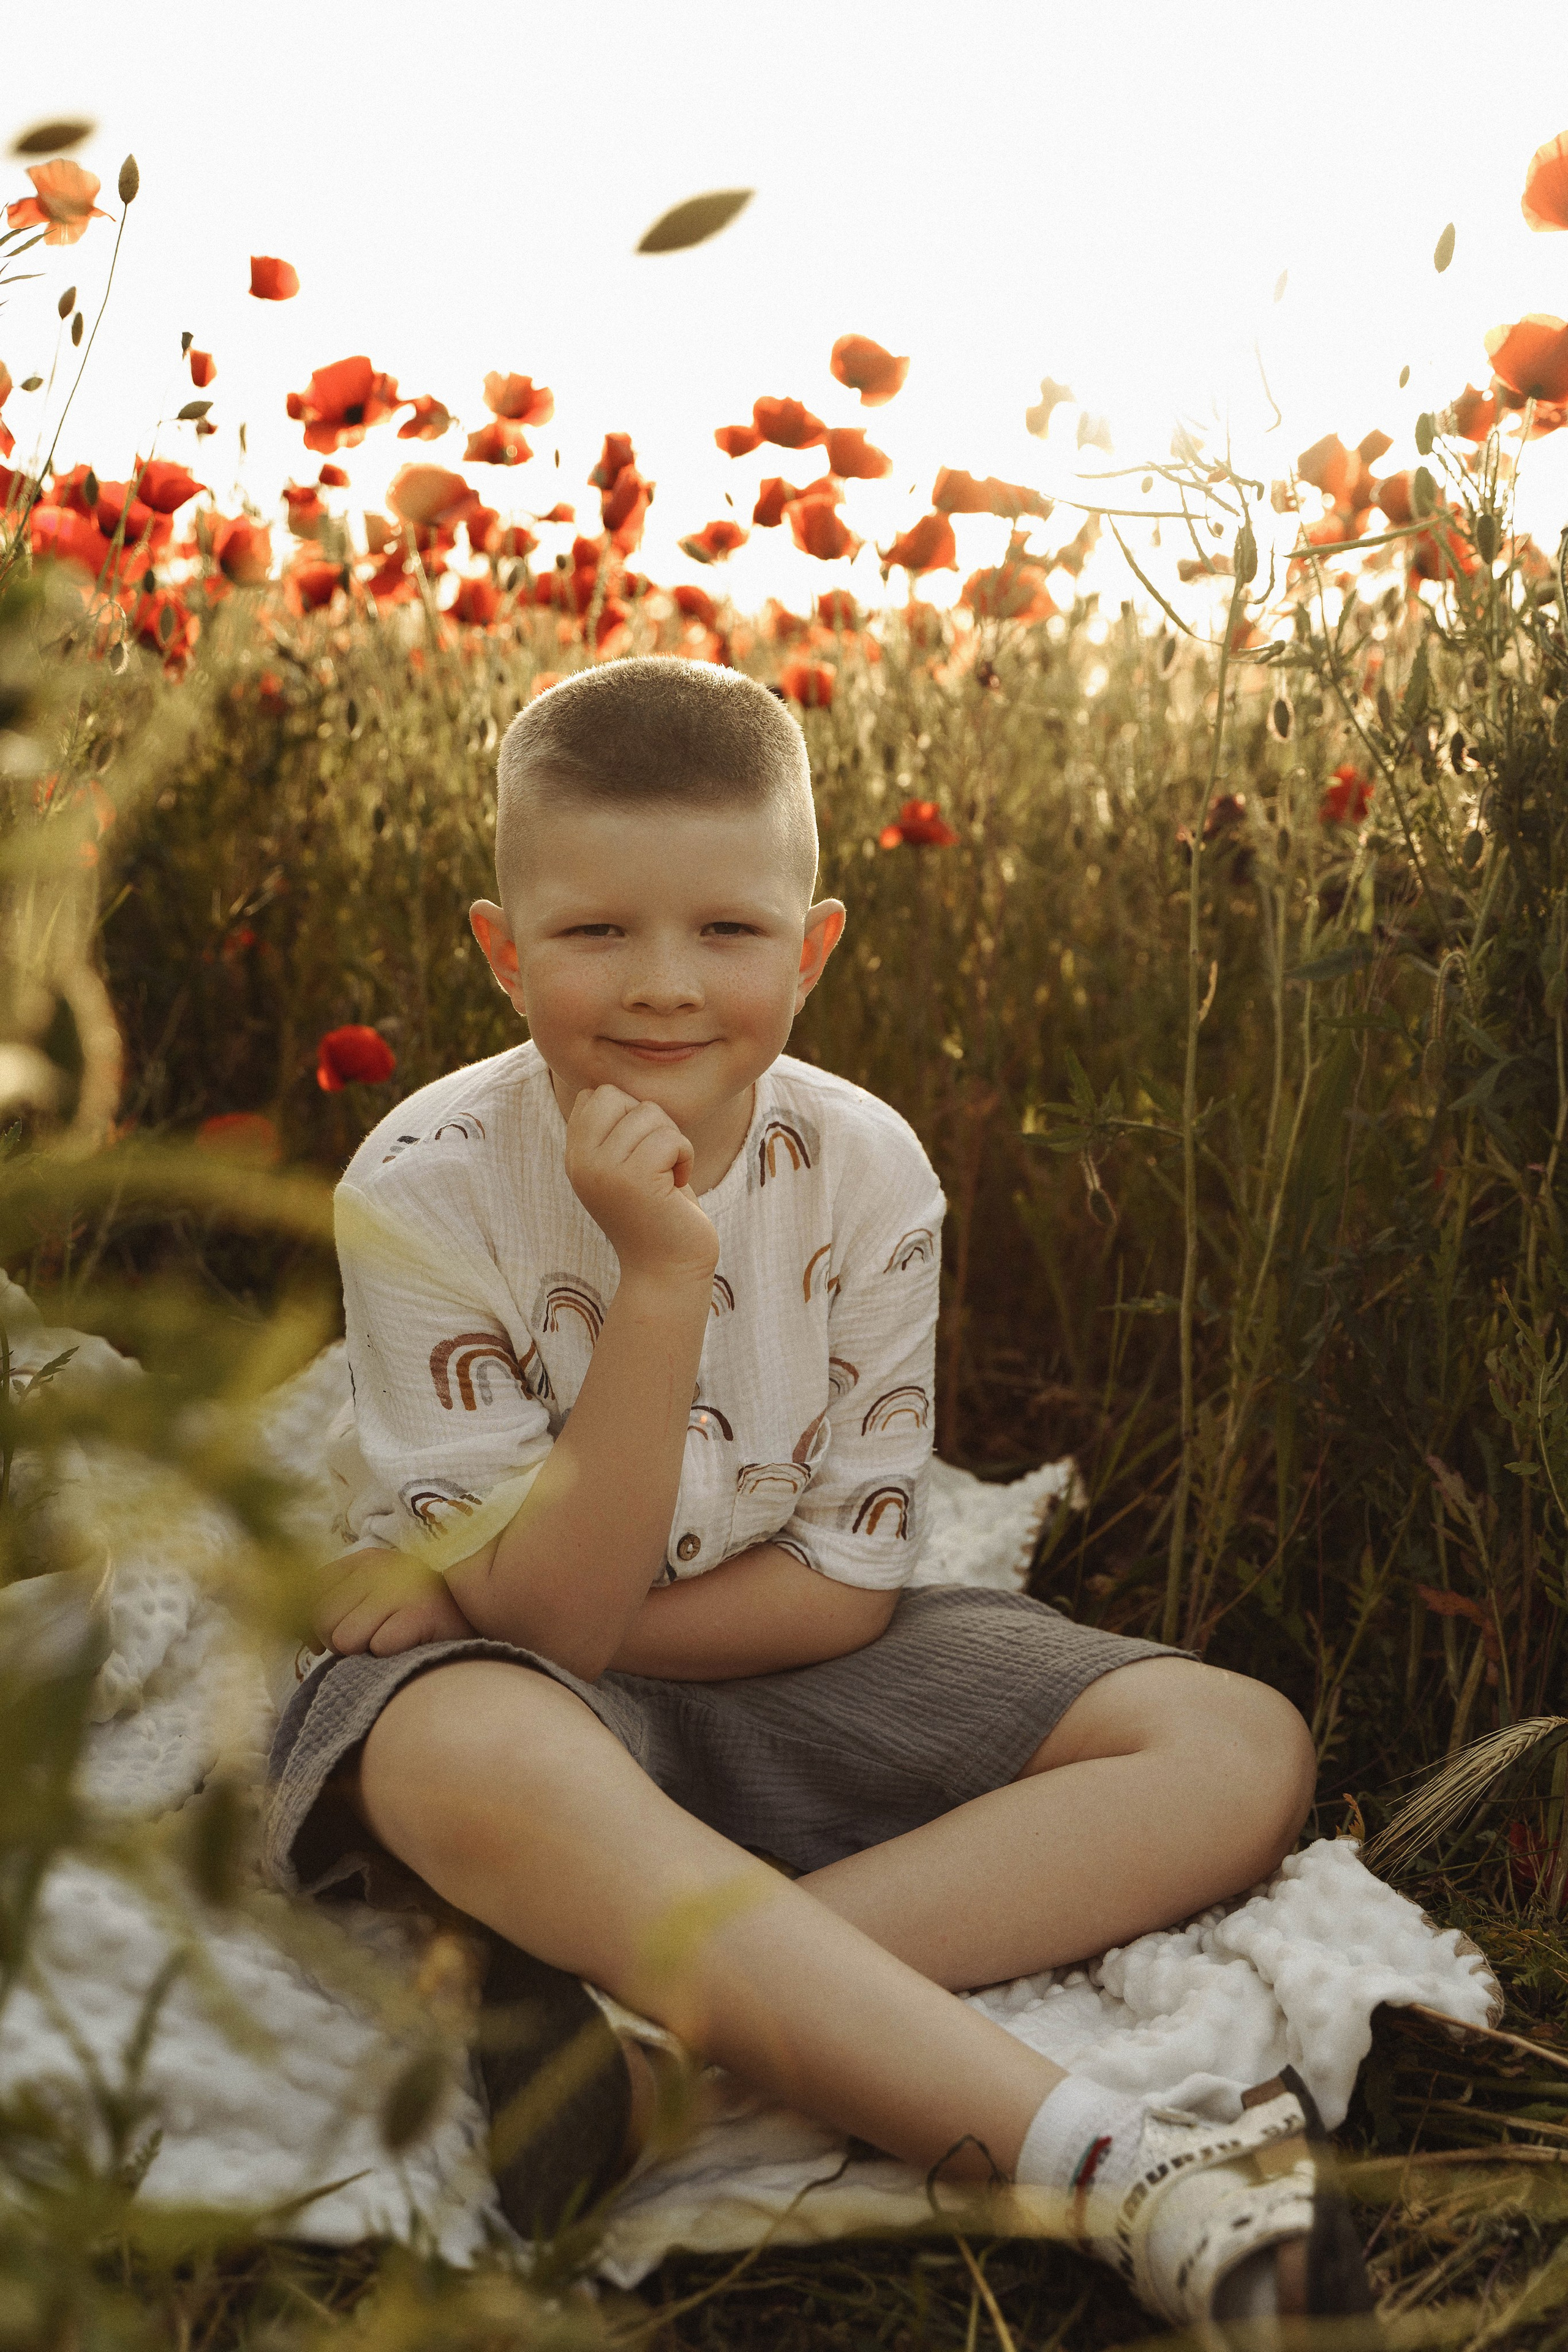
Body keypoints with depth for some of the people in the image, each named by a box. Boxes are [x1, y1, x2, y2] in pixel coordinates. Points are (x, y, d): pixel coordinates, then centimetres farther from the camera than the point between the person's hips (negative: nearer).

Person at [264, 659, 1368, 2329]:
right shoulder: (430, 1184, -17)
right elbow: (553, 1619, -21)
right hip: (516, 1671, -3)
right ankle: (1130, 2181, -44)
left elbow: (843, 1584, -6)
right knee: (476, 1758, -42)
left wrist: (512, 1594, -16)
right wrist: (661, 1279, -32)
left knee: (1242, 1751, -14)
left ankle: (649, 1995, -31)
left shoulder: (866, 1170, -10)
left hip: (783, 1679, 4)